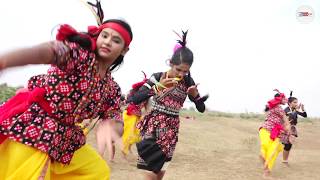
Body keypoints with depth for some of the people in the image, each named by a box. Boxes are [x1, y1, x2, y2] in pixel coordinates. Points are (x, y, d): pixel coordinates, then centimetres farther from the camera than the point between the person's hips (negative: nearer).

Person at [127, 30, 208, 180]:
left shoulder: (187, 82, 0)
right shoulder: (158, 78, -10)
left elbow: (201, 109, 4)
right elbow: (132, 100, -17)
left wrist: (195, 95, -16)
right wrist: (157, 87, -24)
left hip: (171, 131, 4)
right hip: (152, 129, -4)